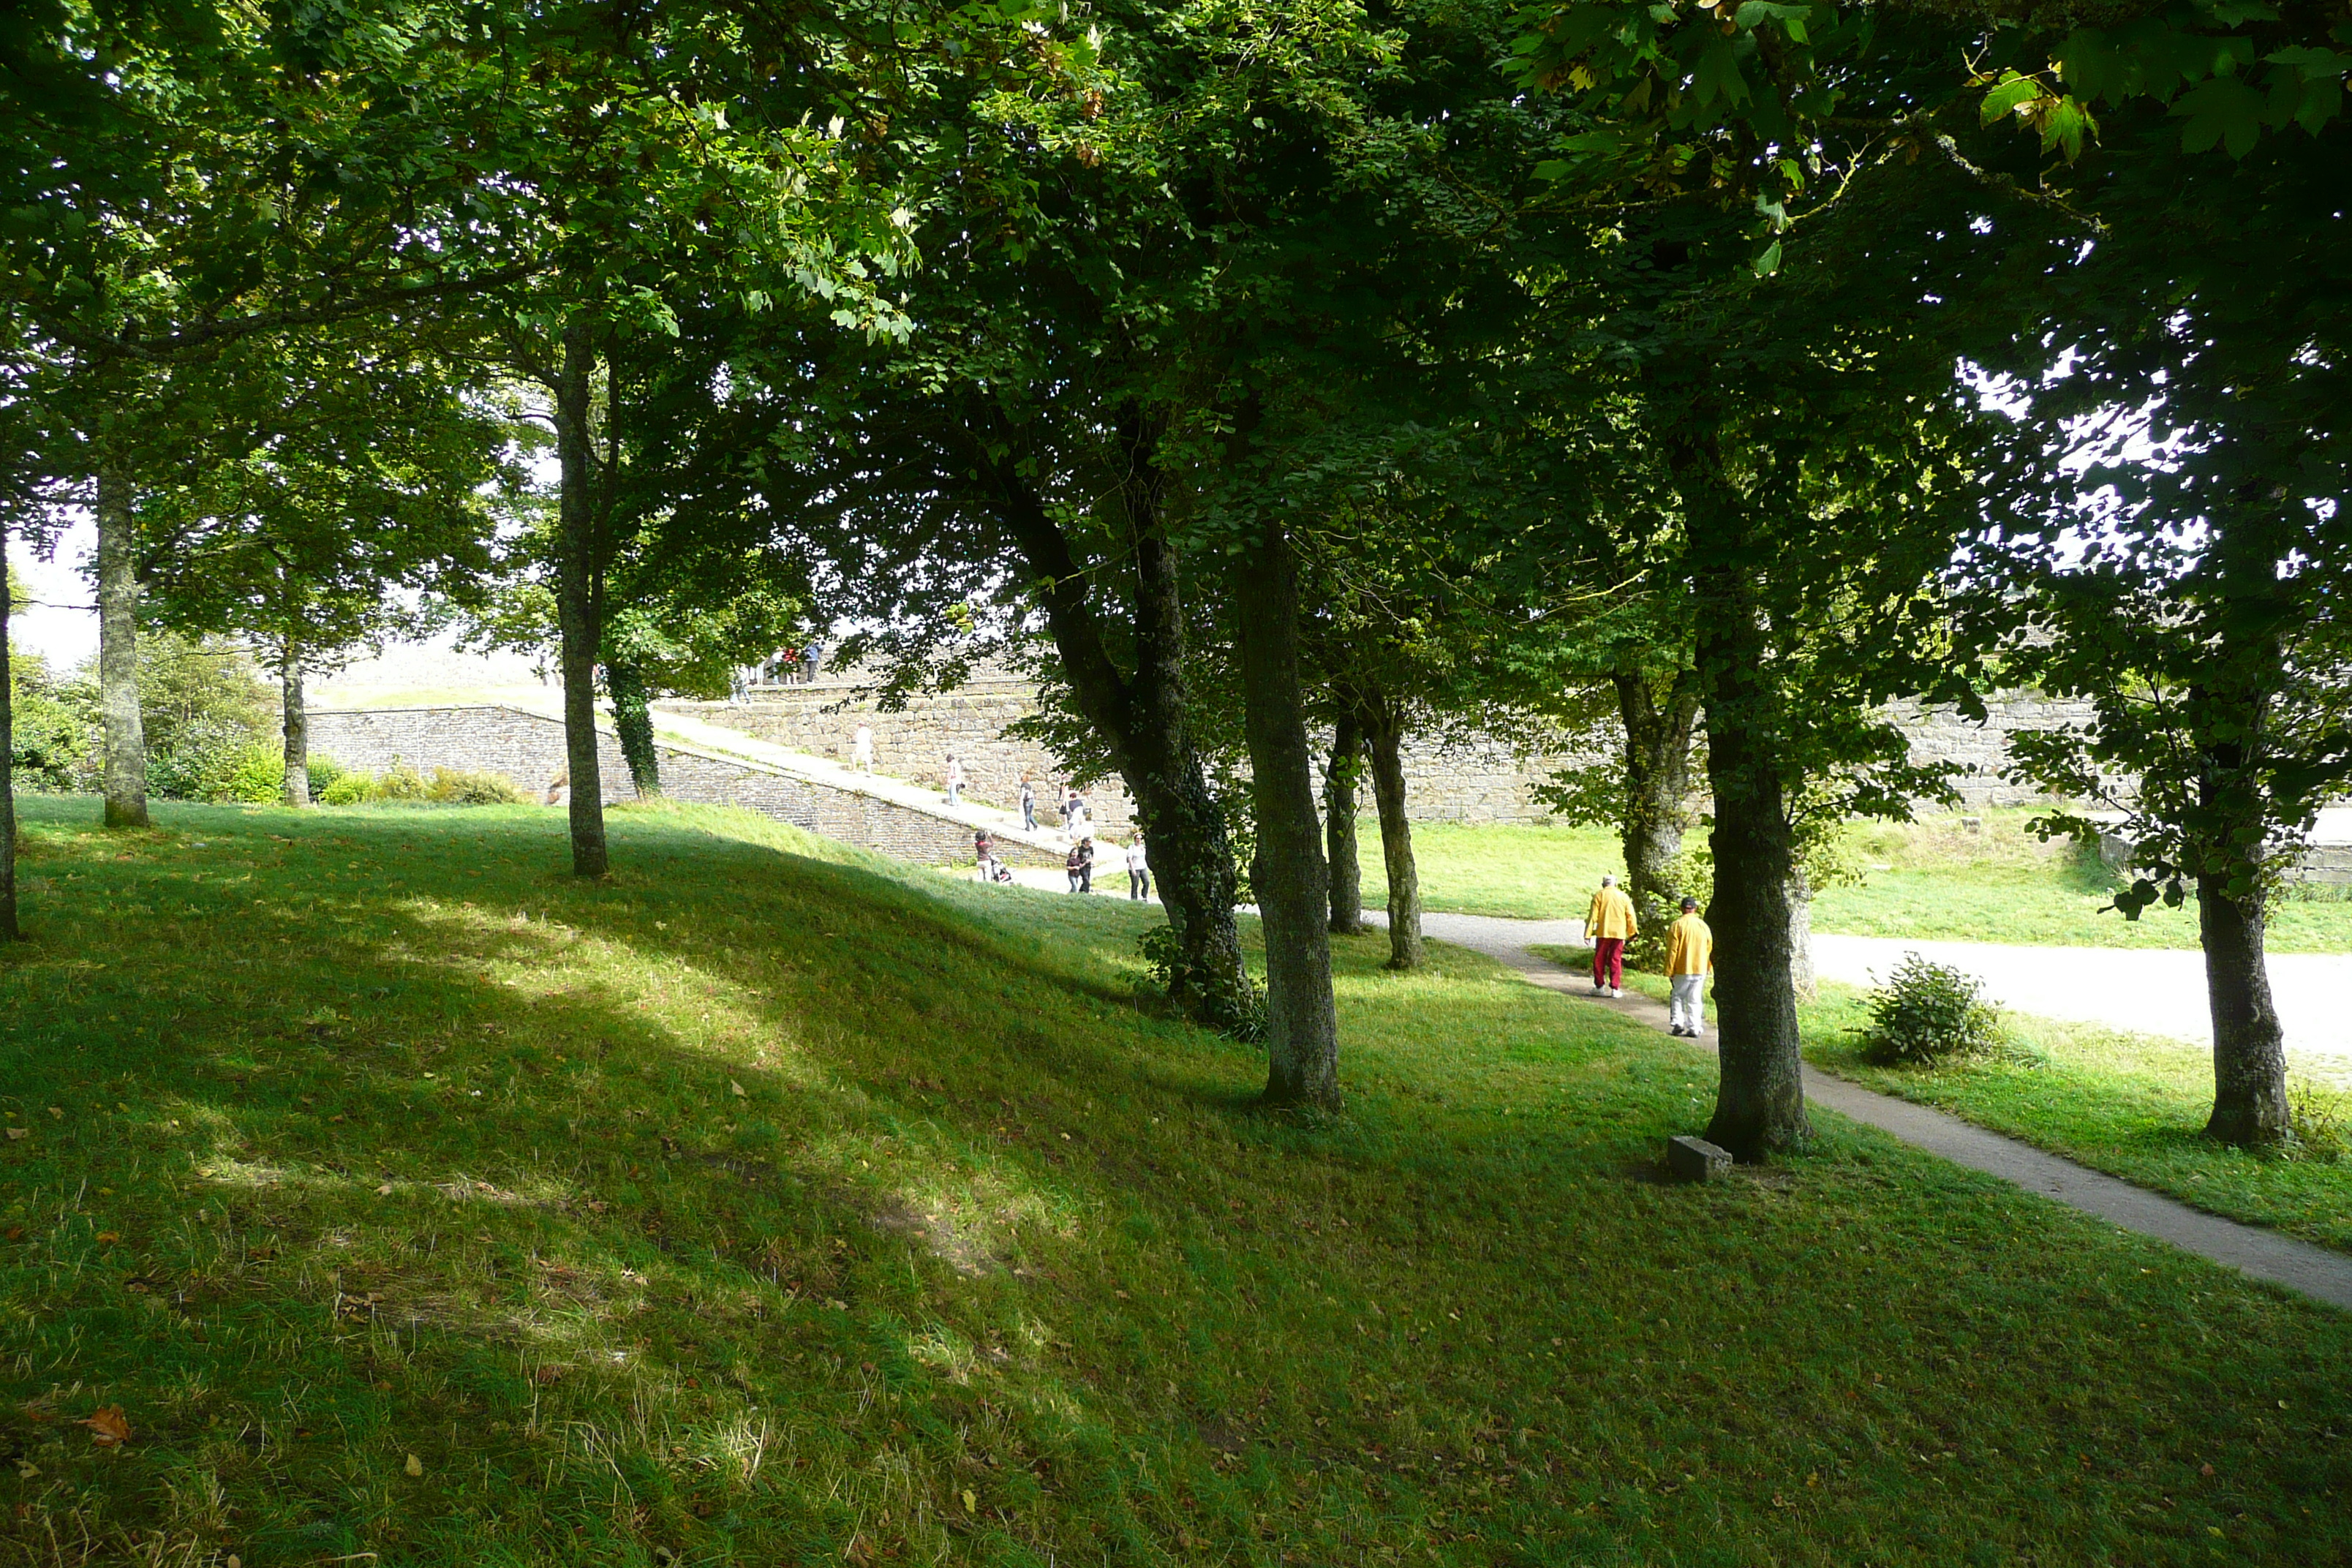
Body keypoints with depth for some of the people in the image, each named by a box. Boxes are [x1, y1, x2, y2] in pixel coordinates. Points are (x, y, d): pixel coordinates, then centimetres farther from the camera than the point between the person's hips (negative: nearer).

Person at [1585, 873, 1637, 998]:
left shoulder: (1599, 896, -1)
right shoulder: (1624, 896, 5)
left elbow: (1593, 916, -4)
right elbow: (1631, 916, 7)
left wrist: (1588, 933, -3)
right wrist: (1632, 932, 17)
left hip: (1603, 932, -1)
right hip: (1619, 933, 1)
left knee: (1599, 960, 9)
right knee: (1616, 961, 5)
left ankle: (1599, 987, 12)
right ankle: (1615, 988, 2)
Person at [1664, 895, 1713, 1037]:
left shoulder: (1677, 926, -9)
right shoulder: (1704, 926, 4)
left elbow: (1672, 950, -9)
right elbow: (1709, 949, 11)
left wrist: (1669, 971, -4)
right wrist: (1709, 969, 21)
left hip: (1682, 970, -3)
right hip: (1700, 970, 3)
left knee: (1678, 996, 12)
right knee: (1694, 999, 7)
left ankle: (1677, 1023, -1)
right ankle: (1694, 1029, 4)